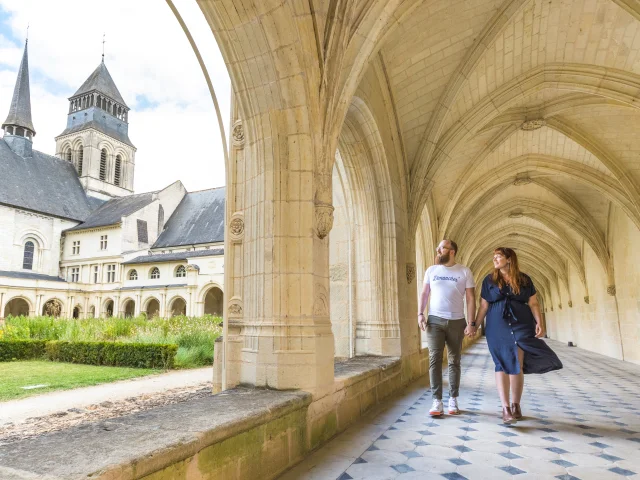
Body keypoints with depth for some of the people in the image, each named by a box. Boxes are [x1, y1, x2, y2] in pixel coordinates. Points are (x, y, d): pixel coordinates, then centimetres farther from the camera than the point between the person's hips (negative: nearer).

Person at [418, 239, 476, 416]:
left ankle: (453, 400, 19)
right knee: (434, 359, -6)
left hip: (456, 321, -1)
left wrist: (471, 323, -7)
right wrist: (420, 314, -4)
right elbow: (424, 293, 9)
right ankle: (437, 402, -2)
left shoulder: (464, 272, 1)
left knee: (454, 361, 8)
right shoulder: (431, 270, 7)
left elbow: (470, 298, -1)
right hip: (435, 320, 1)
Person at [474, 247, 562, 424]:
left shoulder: (524, 280, 6)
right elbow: (483, 306, 7)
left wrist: (539, 323, -7)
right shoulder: (489, 280, 6)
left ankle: (515, 405, 17)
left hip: (521, 325, 0)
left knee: (517, 365, 1)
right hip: (498, 327, 0)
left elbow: (533, 303, 6)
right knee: (503, 365, -4)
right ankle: (505, 408, -4)